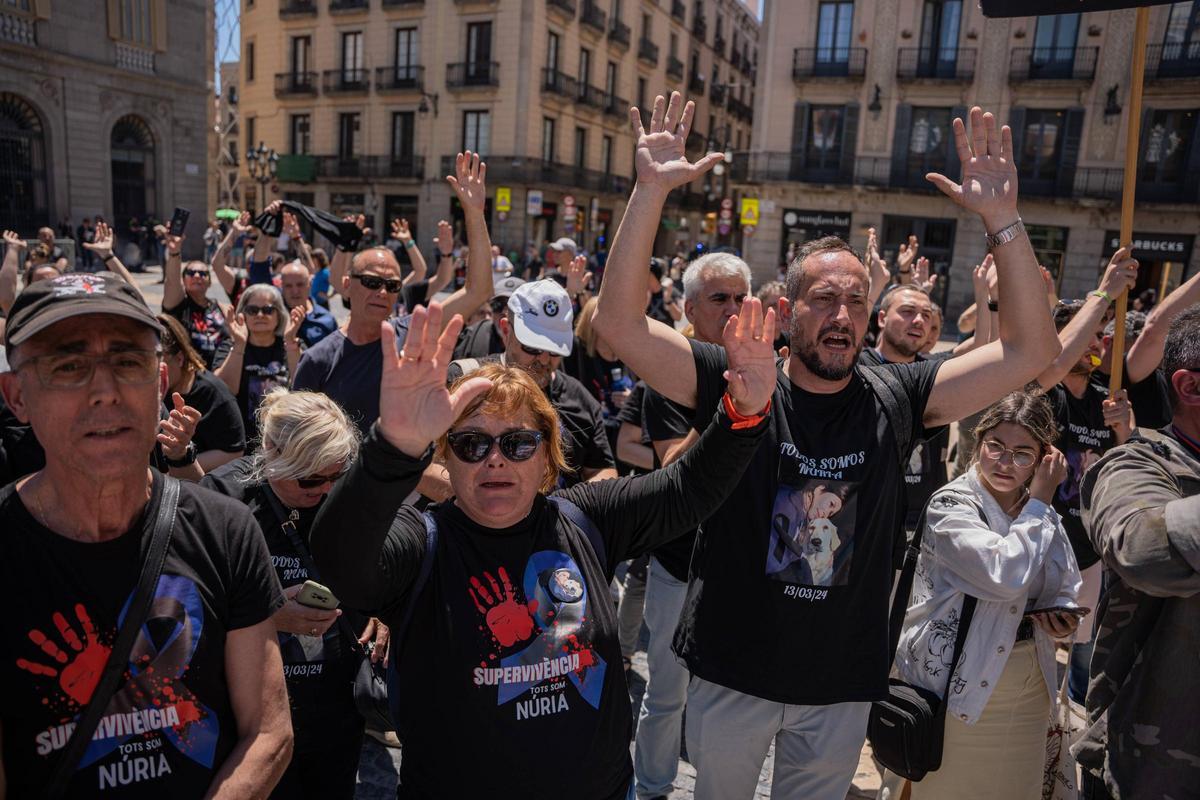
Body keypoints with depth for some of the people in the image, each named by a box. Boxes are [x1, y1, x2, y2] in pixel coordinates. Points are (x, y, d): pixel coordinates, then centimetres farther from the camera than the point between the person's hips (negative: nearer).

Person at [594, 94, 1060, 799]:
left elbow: (1031, 350, -9)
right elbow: (620, 324, -22)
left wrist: (1002, 220, -18)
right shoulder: (737, 383, -14)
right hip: (732, 672, -2)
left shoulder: (895, 397, -7)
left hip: (844, 685, 2)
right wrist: (652, 191, -29)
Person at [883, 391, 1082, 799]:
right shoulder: (950, 505, -16)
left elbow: (1067, 591, 19)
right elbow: (1006, 575, -30)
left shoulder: (1043, 515, 6)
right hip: (959, 685, -6)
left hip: (1030, 686, 7)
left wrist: (1063, 617, -4)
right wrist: (1040, 502, -19)